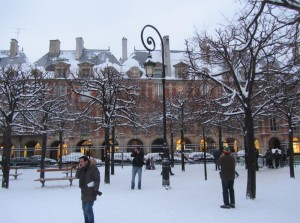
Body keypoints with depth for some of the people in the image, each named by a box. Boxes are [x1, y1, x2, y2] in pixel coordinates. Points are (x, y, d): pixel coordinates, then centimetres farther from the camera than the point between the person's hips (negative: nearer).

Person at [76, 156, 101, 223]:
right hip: (84, 193, 8)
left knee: (88, 209, -11)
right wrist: (79, 169, -11)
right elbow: (77, 176, 3)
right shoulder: (82, 169, 9)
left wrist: (96, 189, -22)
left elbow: (97, 180, -16)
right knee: (85, 209, 16)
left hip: (91, 193, -8)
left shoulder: (93, 168, -14)